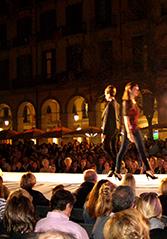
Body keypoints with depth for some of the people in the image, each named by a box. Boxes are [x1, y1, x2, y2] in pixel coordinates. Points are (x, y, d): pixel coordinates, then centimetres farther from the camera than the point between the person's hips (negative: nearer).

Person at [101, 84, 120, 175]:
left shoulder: (110, 104, -13)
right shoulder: (116, 104, 15)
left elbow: (107, 118, -16)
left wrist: (104, 132, -15)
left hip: (110, 128, -9)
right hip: (116, 128, 9)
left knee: (105, 147, -5)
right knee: (113, 149, 9)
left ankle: (116, 164, -12)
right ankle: (114, 168, 10)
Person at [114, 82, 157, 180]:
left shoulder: (134, 102, 16)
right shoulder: (127, 102, -10)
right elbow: (126, 118, -18)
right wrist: (129, 132, -25)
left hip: (135, 128, 9)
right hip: (129, 128, -9)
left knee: (142, 149, 4)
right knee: (123, 150, -3)